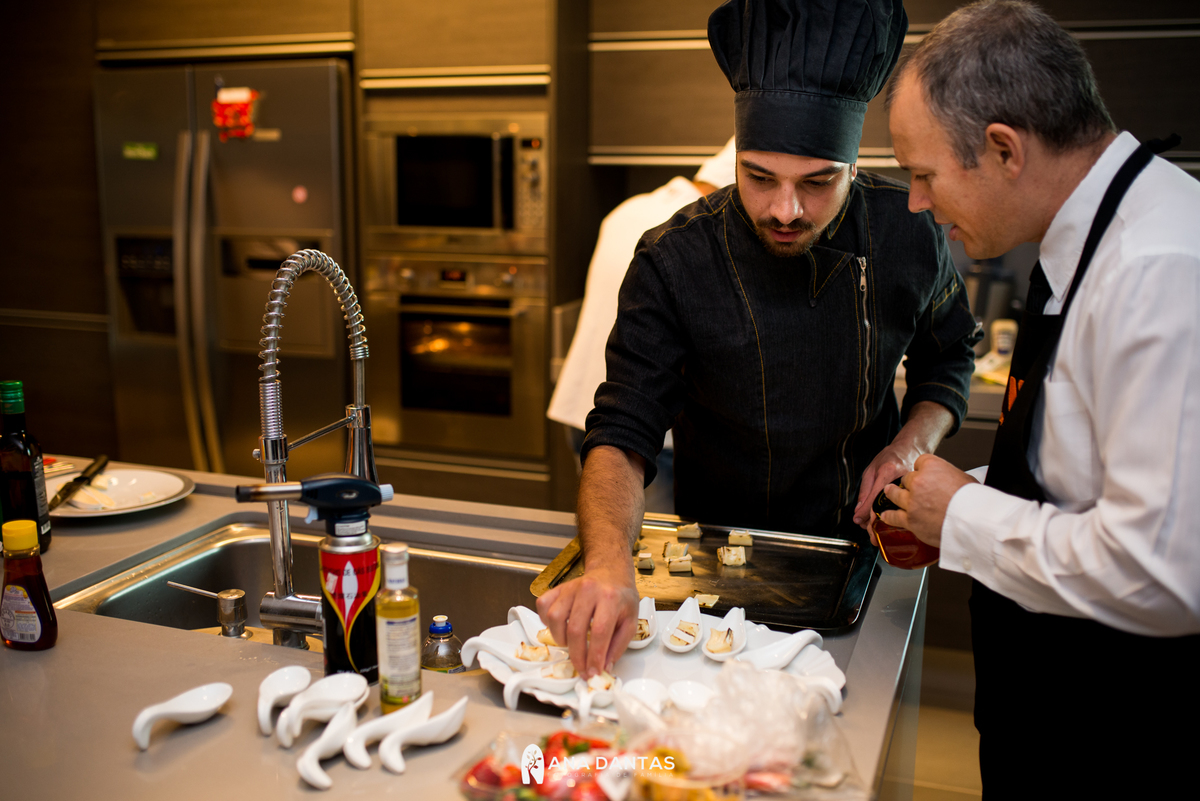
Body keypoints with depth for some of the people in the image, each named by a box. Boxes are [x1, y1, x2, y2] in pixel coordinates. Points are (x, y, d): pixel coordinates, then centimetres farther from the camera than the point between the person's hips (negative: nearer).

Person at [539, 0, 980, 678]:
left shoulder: (909, 236, -11)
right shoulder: (673, 263, -19)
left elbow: (949, 356, 9)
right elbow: (622, 436, -21)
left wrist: (911, 445, -10)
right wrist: (609, 560, -40)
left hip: (860, 544, 2)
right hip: (717, 560, -1)